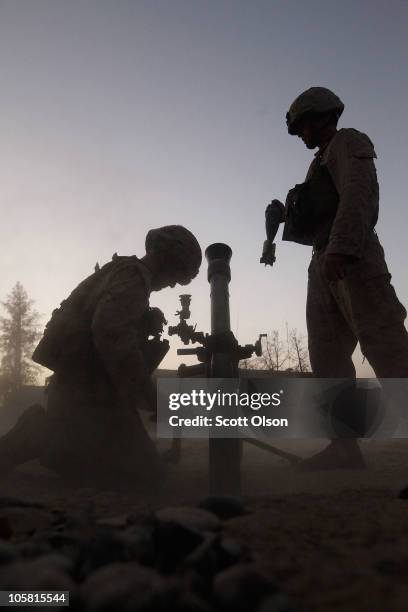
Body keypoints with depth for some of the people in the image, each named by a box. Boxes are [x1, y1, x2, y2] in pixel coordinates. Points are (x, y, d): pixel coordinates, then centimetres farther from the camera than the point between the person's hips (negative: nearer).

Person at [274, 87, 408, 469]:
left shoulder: (347, 143, 4)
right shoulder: (323, 161, 29)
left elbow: (359, 193, -16)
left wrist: (341, 248, -29)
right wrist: (290, 217, 13)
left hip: (352, 260, -9)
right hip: (324, 264, 10)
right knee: (327, 358, 2)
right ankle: (344, 445, 1)